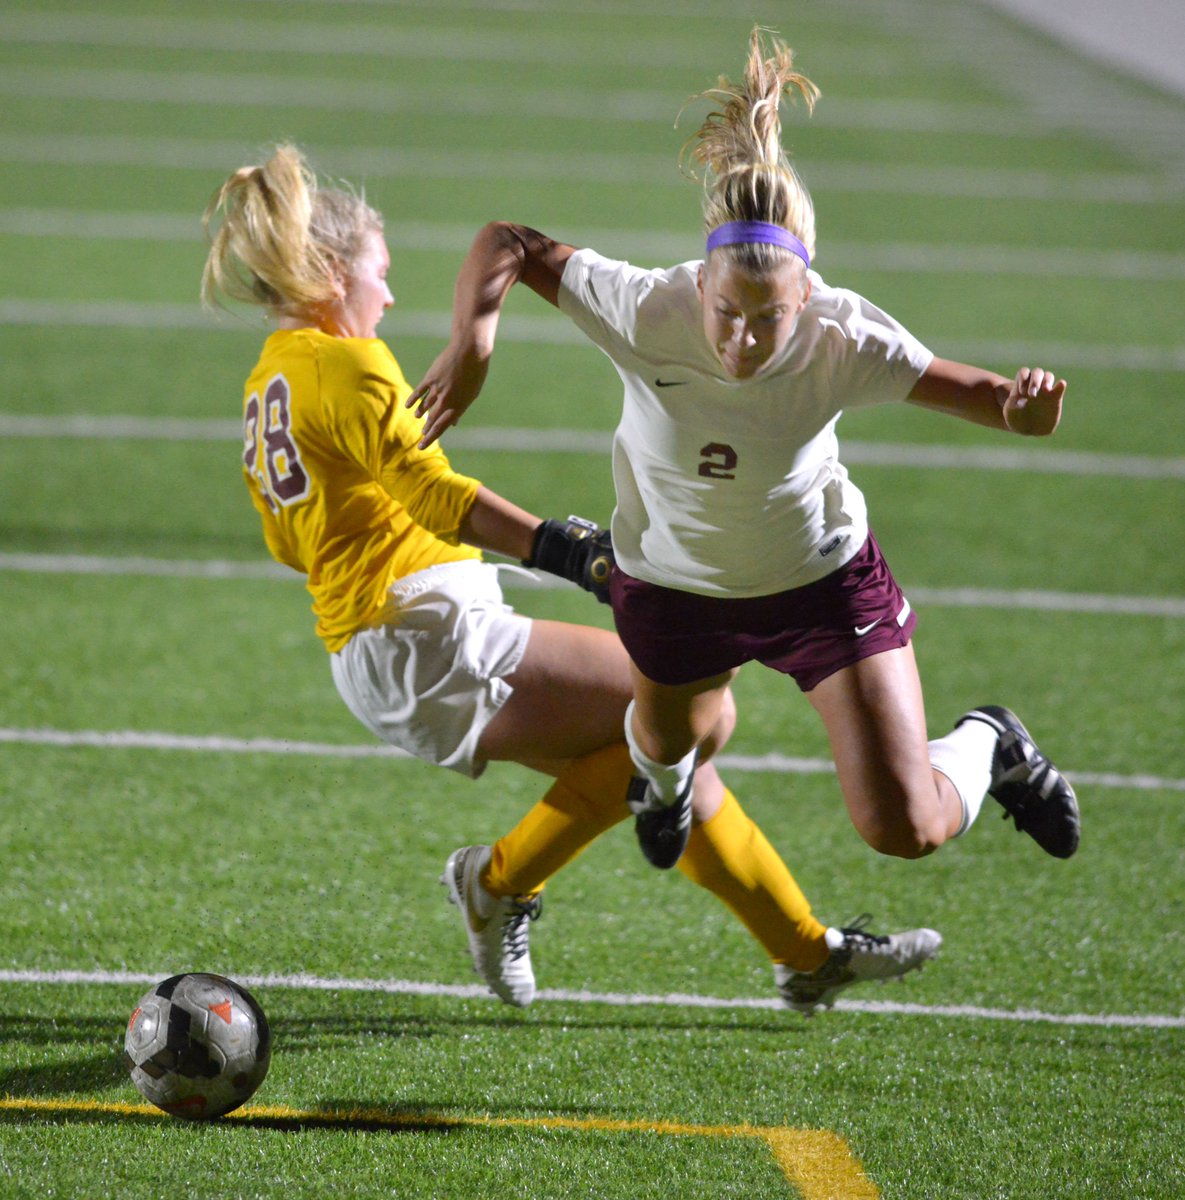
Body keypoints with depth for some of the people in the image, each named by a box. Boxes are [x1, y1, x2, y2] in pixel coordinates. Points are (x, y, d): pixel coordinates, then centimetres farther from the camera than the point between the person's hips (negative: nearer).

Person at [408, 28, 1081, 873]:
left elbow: (971, 392, -24)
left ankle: (988, 746, 30)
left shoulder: (843, 340, -32)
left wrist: (1025, 406, -47)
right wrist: (471, 344, -39)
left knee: (908, 830, -6)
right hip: (673, 589, 1)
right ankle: (662, 771, 69)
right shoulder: (646, 314, -33)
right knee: (672, 743, 29)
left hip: (824, 581, -1)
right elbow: (506, 245, -22)